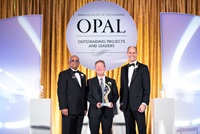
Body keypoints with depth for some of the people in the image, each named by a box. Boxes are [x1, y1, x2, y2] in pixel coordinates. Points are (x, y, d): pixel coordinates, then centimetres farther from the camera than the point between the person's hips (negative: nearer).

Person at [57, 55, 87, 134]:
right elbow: (61, 92, -8)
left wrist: (85, 108, 12)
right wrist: (63, 107, -16)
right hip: (69, 110, -6)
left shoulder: (82, 75, 19)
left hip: (80, 110, 6)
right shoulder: (64, 74, 0)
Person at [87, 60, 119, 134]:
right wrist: (96, 103, -17)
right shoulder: (90, 81, 6)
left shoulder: (112, 81, 12)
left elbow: (116, 95, 10)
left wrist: (112, 102, -10)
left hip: (108, 111, 2)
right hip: (94, 112, -1)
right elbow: (88, 95, 0)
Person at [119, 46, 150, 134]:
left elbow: (147, 87, -5)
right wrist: (121, 102, 12)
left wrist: (144, 103, -13)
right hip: (126, 105, 5)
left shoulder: (143, 68, -1)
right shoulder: (123, 69, 14)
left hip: (138, 105, -5)